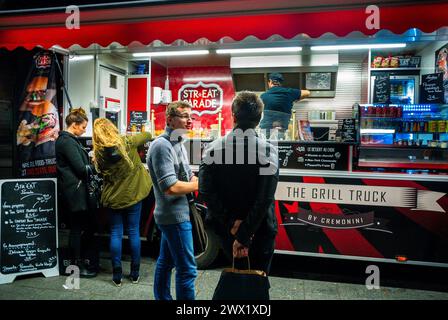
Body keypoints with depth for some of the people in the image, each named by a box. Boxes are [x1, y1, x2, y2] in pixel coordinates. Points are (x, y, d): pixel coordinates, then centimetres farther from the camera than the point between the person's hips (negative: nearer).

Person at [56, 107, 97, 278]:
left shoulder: (69, 140, 15)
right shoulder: (67, 142, -16)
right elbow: (81, 168, -19)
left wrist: (90, 162, 2)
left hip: (77, 190, 10)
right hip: (75, 191, -10)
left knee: (90, 224, 15)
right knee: (77, 228, 2)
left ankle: (79, 259, 28)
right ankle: (78, 266, 15)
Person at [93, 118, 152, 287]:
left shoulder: (98, 152, -8)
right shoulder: (126, 142, -12)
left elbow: (101, 172, 3)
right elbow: (147, 135, 3)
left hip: (113, 198, 1)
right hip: (133, 194, 0)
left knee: (116, 234, 9)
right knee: (134, 232, 9)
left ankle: (117, 276, 14)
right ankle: (135, 274, 18)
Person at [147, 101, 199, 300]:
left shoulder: (178, 144, 13)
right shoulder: (162, 145, -18)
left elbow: (188, 177, 16)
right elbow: (171, 187, -24)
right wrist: (200, 184, -13)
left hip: (173, 214, 10)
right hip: (176, 216, -10)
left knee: (165, 262, 18)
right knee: (187, 269, -3)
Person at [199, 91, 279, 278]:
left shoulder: (214, 148, -8)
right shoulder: (268, 151, -14)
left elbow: (206, 192, -13)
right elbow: (264, 199, -20)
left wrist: (230, 224, -10)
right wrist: (244, 236, -16)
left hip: (227, 229, 3)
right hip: (259, 232, -2)